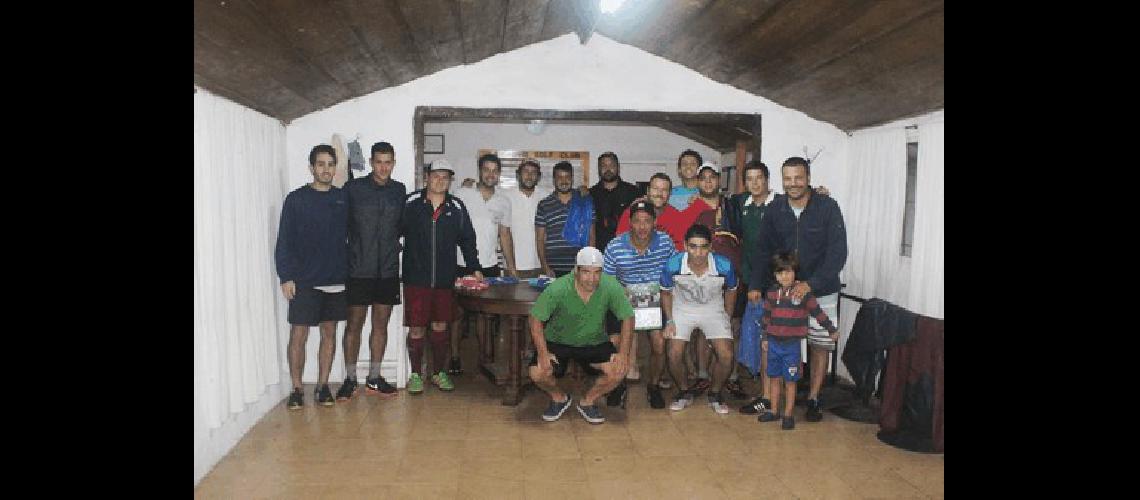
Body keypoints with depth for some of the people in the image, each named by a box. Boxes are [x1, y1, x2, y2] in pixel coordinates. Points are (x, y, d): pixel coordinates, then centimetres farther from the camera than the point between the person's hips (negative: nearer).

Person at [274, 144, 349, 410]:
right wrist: (286, 276, -9)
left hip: (337, 279, 3)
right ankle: (296, 389, 11)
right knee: (298, 334, -1)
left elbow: (353, 235, 10)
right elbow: (284, 242, -2)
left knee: (329, 332, 8)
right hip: (304, 281, -3)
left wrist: (351, 270, 3)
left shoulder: (343, 198, 5)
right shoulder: (296, 199, -2)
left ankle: (323, 386, 19)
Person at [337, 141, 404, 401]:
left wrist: (391, 245, 6)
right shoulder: (353, 188, -4)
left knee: (381, 324, 9)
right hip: (359, 270, -3)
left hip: (388, 270, 3)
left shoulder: (400, 191, 6)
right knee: (354, 323, 3)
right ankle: (350, 379, 13)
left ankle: (374, 378, 19)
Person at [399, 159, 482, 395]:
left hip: (445, 279, 2)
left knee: (440, 326, 10)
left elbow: (467, 240, 12)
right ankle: (415, 374, 18)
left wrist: (475, 268, 7)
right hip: (416, 278, -2)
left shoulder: (457, 207, 7)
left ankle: (439, 372, 24)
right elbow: (395, 231, 3)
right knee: (416, 328, 3)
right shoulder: (411, 203, -1)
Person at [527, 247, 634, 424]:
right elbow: (536, 318, -16)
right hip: (557, 342, -1)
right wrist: (543, 353, -25)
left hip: (595, 342, 1)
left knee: (618, 370, -22)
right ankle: (559, 398, 13)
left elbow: (627, 318, -10)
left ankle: (587, 401, 9)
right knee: (537, 373, -24)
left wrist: (623, 353, -19)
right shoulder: (557, 289, -24)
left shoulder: (611, 287, -20)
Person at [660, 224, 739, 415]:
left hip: (714, 310, 0)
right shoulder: (673, 265, -26)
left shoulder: (724, 266, -26)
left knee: (726, 356, -14)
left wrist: (726, 318, 1)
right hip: (682, 310, 0)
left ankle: (715, 394, 15)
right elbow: (666, 292, -4)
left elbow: (731, 290, -2)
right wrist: (670, 321, -8)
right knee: (674, 355, -14)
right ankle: (684, 392, 15)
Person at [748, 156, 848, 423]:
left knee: (820, 345, 6)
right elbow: (764, 250, 2)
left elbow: (838, 252, -16)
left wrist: (811, 284, -25)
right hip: (785, 288, 2)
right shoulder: (775, 209, -3)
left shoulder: (827, 207, -12)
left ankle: (813, 398, 20)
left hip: (821, 291, -2)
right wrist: (756, 285, -8)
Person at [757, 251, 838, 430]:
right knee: (774, 378, 13)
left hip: (792, 344, -3)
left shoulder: (804, 293, -7)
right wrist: (765, 337, 15)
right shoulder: (772, 293, 3)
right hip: (774, 343, 3)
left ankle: (788, 415, 15)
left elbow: (817, 312, 0)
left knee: (790, 381, 4)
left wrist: (831, 329, 5)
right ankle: (773, 411, 25)